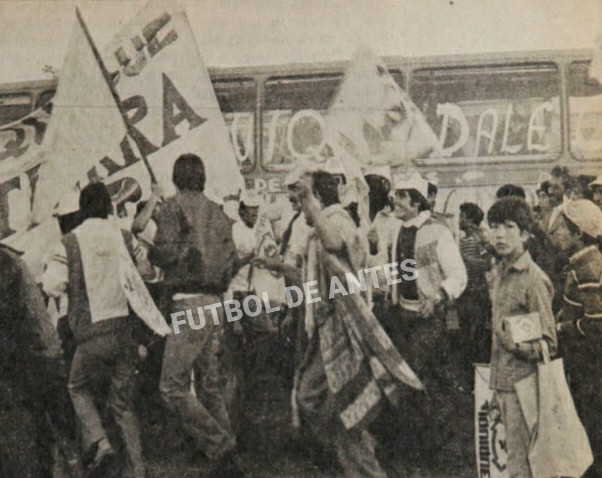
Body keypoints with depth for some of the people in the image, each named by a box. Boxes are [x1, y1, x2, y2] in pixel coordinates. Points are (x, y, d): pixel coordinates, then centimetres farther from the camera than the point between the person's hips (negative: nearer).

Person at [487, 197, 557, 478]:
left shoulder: (533, 279, -14)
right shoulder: (501, 271, 11)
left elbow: (548, 344, -10)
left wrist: (515, 343, -27)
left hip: (523, 384, -8)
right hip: (503, 381, 8)